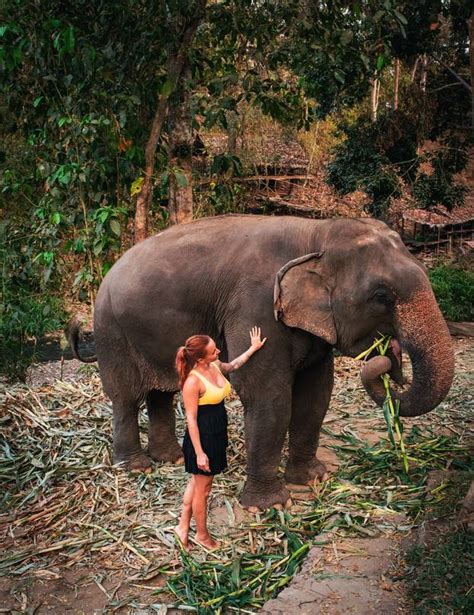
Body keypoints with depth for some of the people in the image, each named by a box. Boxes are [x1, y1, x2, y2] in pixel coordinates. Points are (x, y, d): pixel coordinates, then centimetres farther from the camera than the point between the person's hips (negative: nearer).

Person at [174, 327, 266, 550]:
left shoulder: (215, 366, -3)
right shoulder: (193, 381, -27)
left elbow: (232, 366, 22)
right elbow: (191, 419, -22)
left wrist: (253, 348, 23)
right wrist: (199, 452, -20)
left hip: (217, 433, 8)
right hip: (203, 437, -8)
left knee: (196, 481, 21)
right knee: (203, 488, 11)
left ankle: (183, 525, 37)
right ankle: (201, 534, 31)